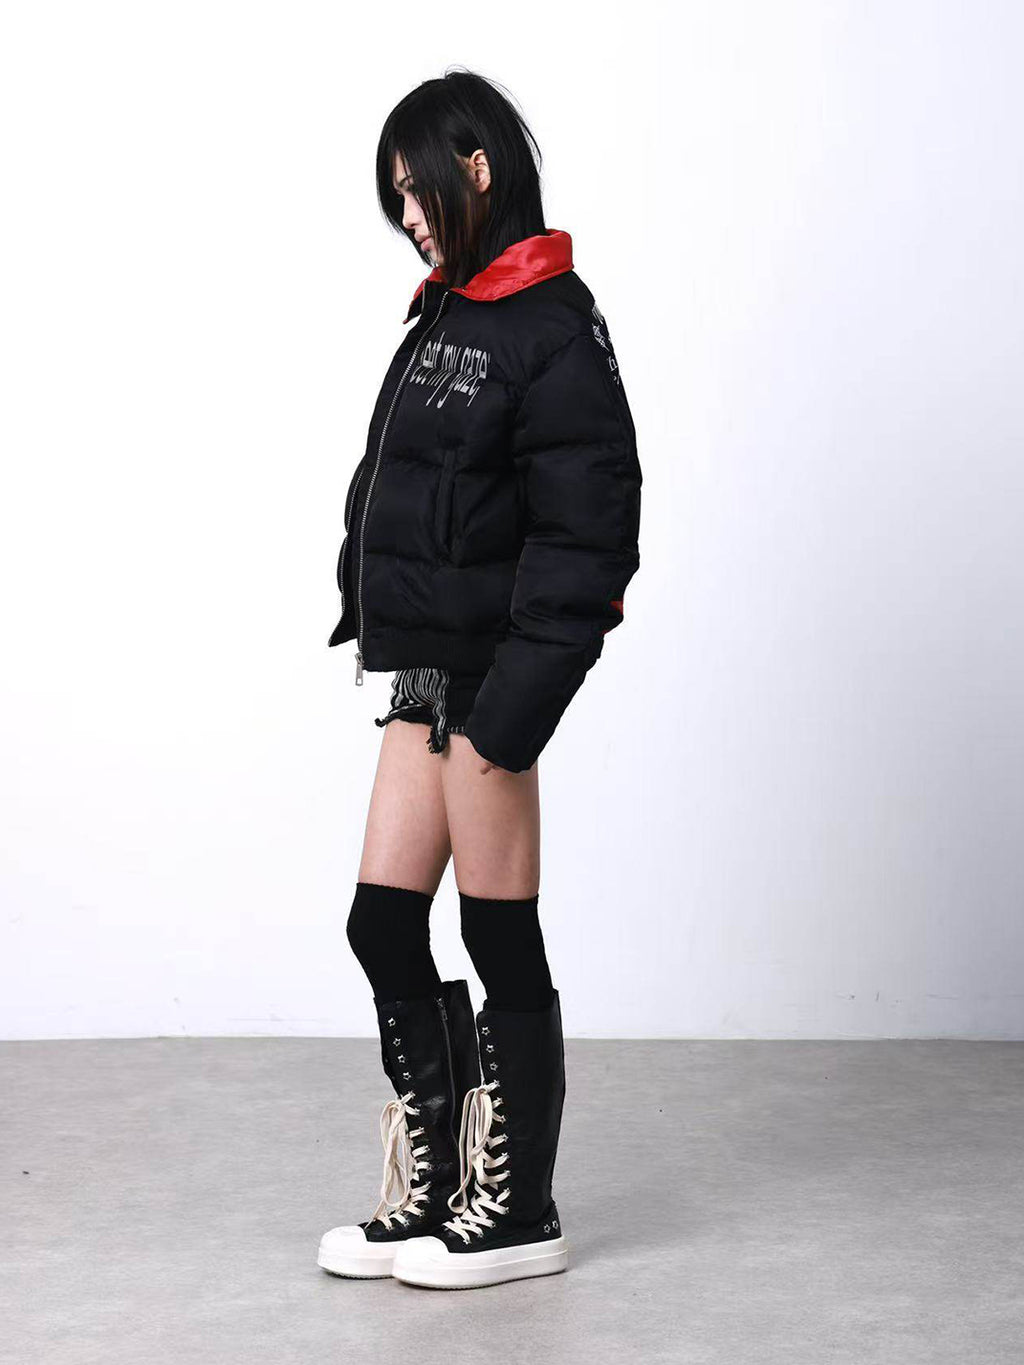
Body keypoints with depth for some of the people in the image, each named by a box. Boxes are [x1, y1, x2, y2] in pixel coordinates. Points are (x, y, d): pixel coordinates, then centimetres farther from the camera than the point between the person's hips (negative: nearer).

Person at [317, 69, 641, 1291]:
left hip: (488, 671, -9)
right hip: (427, 664, 9)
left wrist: (519, 701, -21)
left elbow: (587, 530, -17)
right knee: (383, 926, 10)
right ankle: (428, 1194, 21)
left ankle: (516, 1212, 14)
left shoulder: (553, 329, -12)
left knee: (500, 941, 1)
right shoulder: (452, 313, 14)